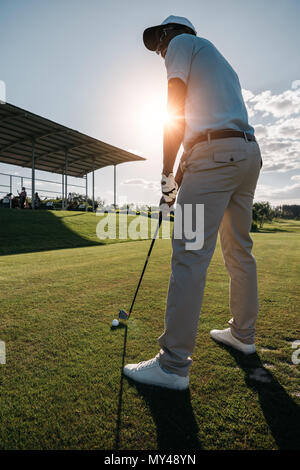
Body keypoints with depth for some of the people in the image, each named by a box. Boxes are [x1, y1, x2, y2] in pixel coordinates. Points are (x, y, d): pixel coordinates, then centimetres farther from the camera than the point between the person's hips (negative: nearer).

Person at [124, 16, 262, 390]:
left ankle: (174, 365, -9)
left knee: (190, 256, -14)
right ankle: (243, 334, 24)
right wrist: (186, 174, 21)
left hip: (216, 154, -10)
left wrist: (167, 172, -2)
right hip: (249, 152, 10)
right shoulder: (218, 59, 35)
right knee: (239, 251, 11)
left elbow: (175, 114, -4)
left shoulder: (181, 43, 11)